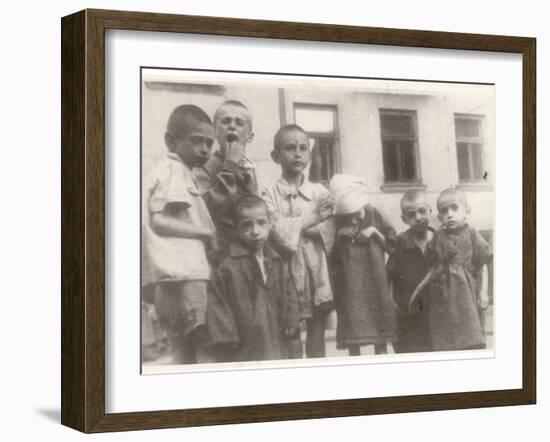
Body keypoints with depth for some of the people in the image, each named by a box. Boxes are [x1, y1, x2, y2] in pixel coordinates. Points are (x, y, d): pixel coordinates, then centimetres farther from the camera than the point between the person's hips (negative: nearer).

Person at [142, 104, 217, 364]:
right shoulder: (175, 170, -5)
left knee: (184, 352, 10)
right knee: (206, 352, -13)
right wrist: (206, 232, -12)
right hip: (183, 274, -10)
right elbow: (160, 221, -17)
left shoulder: (165, 169, 24)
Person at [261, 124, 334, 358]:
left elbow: (331, 230, -1)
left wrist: (297, 227, -11)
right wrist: (314, 218, -8)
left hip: (317, 273, 3)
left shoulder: (319, 192, 9)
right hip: (288, 273, -3)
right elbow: (278, 231, -13)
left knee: (317, 340, 8)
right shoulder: (270, 194, 1)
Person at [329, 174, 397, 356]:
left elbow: (393, 245, 4)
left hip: (375, 281, 1)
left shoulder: (374, 216, 0)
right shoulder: (337, 225, -1)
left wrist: (375, 232, -10)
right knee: (352, 335, -3)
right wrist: (339, 237, -13)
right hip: (350, 285, -1)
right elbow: (331, 258, 1)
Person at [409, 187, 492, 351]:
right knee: (443, 342, 1)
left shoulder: (471, 234, 0)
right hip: (443, 296, 3)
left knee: (473, 340, -7)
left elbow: (482, 266, 1)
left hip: (466, 293, -3)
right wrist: (420, 289, 11)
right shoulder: (438, 237, 9)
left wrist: (483, 292, -7)